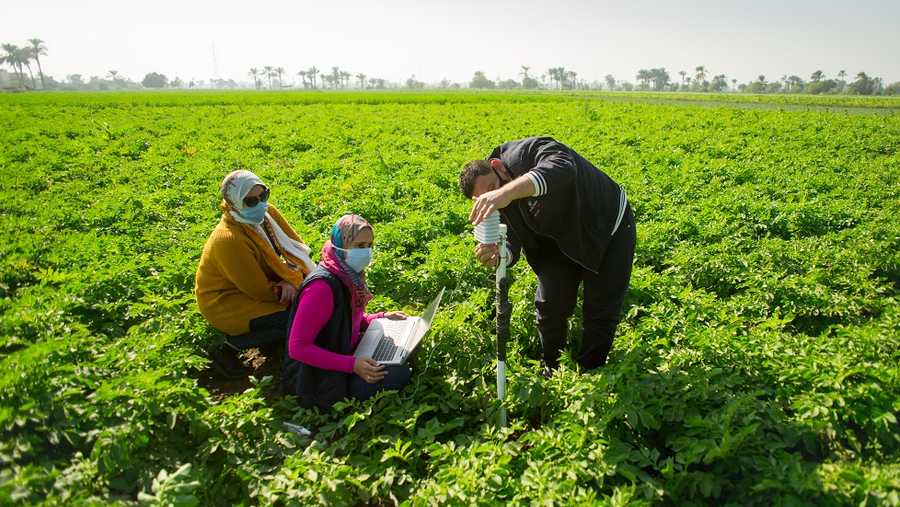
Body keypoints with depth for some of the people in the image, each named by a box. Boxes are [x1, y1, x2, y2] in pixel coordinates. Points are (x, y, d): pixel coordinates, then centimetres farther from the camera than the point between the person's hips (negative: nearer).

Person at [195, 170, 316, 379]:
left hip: (259, 282, 8)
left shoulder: (267, 212, -10)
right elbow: (260, 290, -27)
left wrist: (293, 281, -23)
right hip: (226, 302, -8)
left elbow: (296, 246, -6)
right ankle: (227, 348, -11)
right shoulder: (229, 240, -32)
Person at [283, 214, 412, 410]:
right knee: (398, 373, -20)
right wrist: (352, 364, -31)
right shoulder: (322, 286, -27)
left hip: (343, 352, 9)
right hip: (317, 377, -9)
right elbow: (297, 347, -27)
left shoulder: (350, 275, 0)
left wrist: (381, 317, 0)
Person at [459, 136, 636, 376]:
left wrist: (508, 191, -68)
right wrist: (497, 254, -47)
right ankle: (553, 373, 30)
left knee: (600, 315, 0)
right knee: (549, 310, 4)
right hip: (562, 243, 6)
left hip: (608, 231, -5)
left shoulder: (530, 152, -33)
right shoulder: (500, 206, -13)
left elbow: (563, 168, -56)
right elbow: (511, 242, -22)